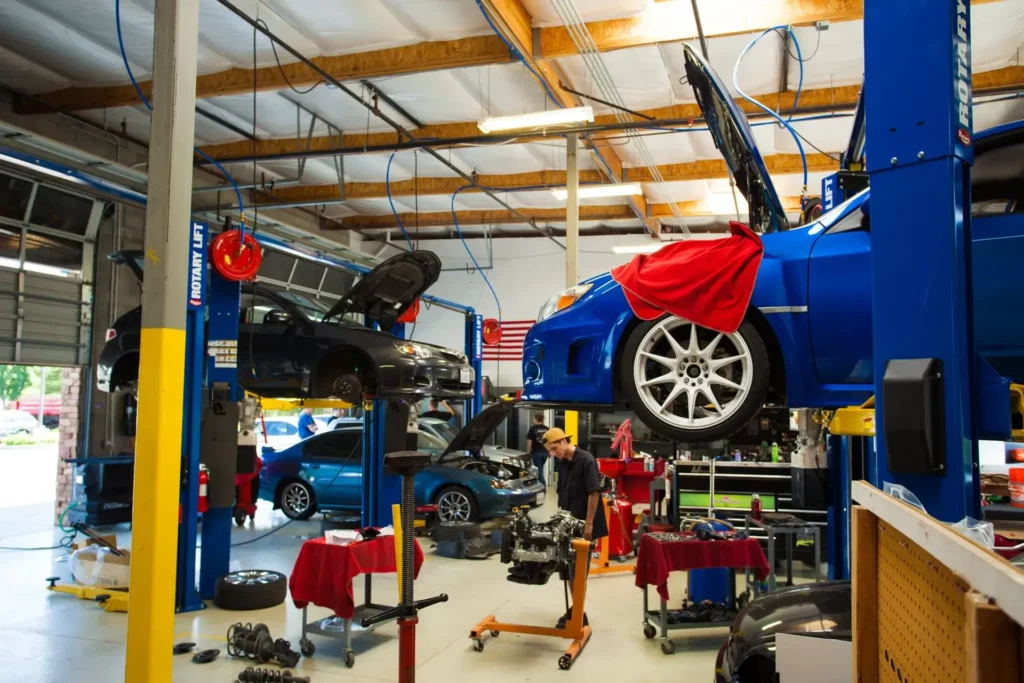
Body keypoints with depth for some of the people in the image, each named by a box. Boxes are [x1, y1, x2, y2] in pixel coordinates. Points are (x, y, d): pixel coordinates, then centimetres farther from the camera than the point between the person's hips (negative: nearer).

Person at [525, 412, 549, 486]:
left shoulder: (533, 429, -8)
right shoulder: (547, 429, 5)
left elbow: (529, 441, -7)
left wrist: (528, 452, 3)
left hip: (536, 452, -5)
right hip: (545, 452, 5)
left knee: (539, 470, -1)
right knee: (541, 469, 20)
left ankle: (543, 485, -6)